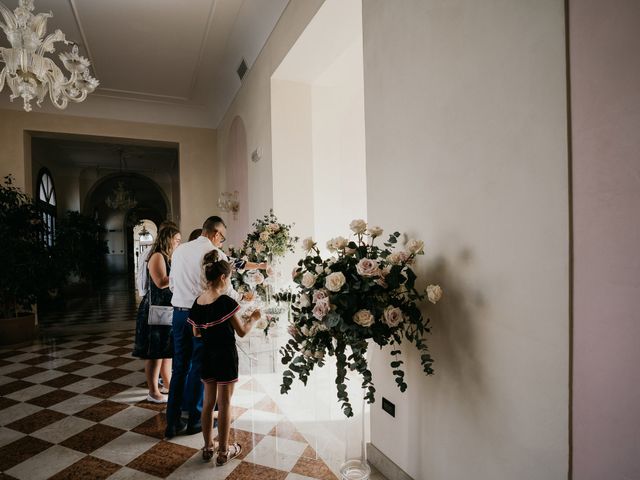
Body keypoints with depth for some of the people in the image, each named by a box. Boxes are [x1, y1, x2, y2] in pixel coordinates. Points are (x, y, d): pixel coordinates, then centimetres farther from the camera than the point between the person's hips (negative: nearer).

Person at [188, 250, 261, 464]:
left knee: (208, 402, 17)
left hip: (207, 356, 6)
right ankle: (223, 451, 20)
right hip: (225, 356, -6)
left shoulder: (197, 303, -1)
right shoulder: (226, 302, -20)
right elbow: (242, 331, -13)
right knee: (225, 404, 7)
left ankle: (207, 448, 30)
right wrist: (253, 318, 4)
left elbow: (196, 334, 8)